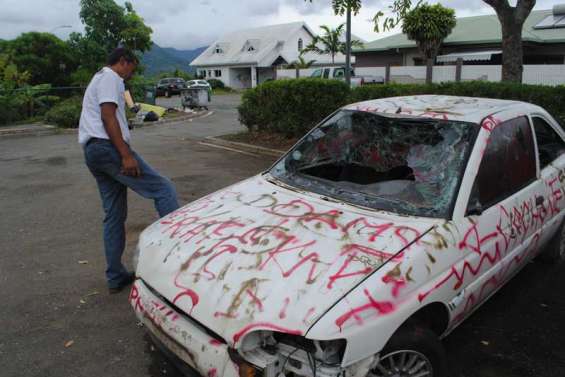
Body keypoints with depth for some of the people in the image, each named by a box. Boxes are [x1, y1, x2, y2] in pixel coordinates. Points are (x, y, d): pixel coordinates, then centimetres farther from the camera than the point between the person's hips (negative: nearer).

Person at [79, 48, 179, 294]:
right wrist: (126, 155, -22)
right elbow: (108, 116, -15)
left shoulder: (98, 79, 31)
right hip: (107, 146, -11)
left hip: (92, 152, 11)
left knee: (114, 215, 10)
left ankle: (116, 277, 14)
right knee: (163, 189, -13)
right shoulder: (110, 77, -1)